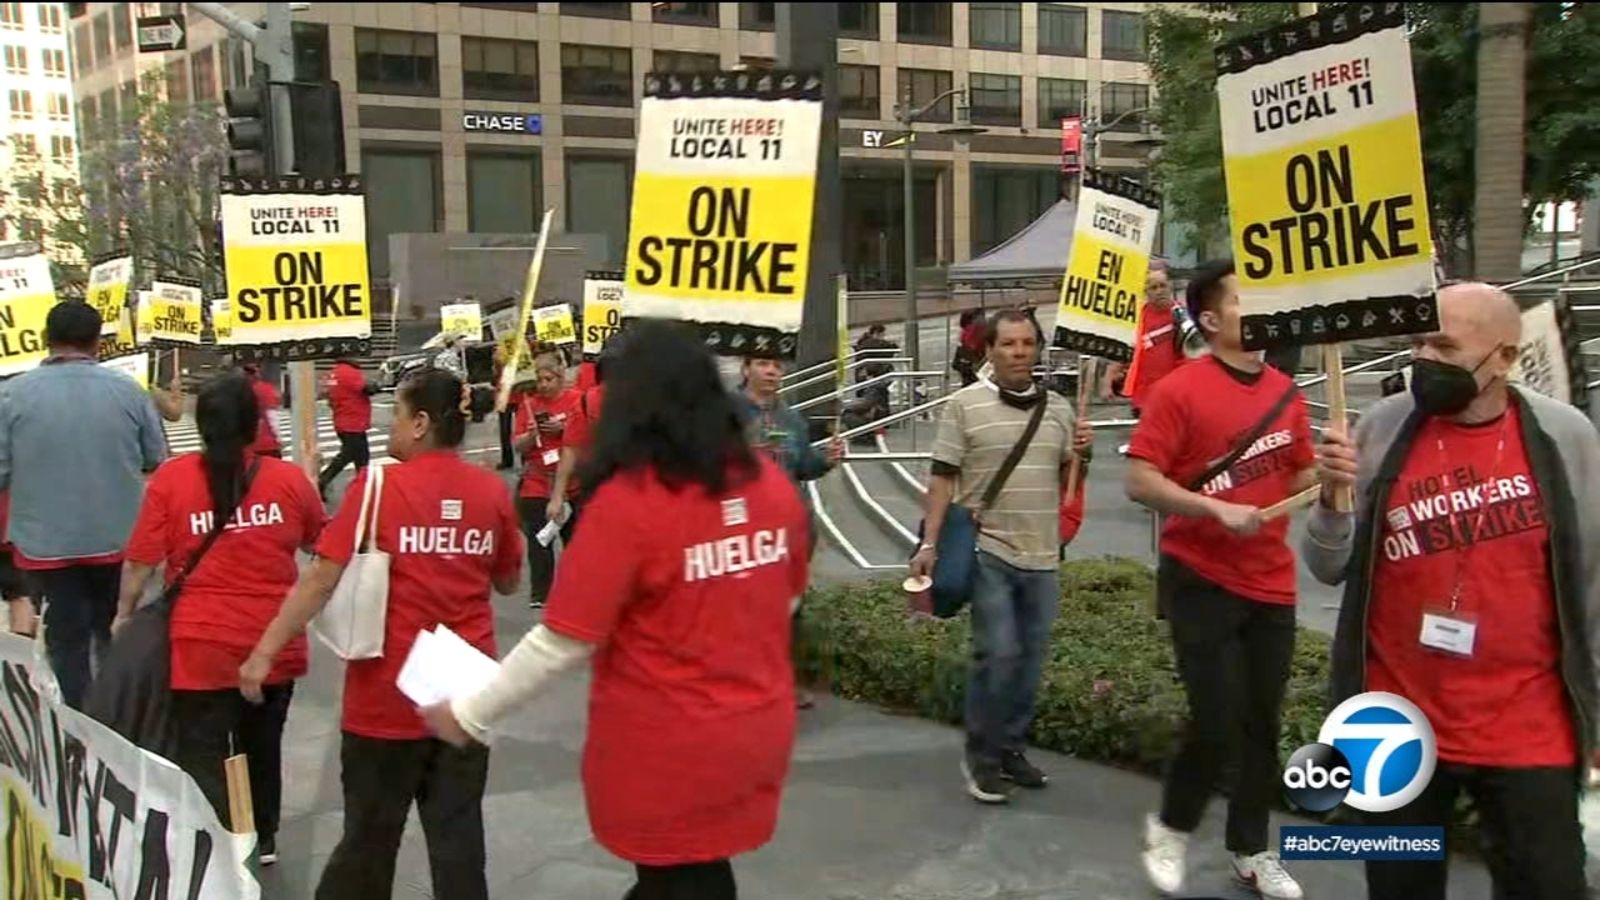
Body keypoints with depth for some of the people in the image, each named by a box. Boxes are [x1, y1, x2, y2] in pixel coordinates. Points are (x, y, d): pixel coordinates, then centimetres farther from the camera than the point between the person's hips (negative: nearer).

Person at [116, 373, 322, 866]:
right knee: (263, 746, 22)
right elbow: (320, 545, 12)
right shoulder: (289, 478, -5)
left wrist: (124, 614, 12)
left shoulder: (170, 477, -9)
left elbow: (141, 561, -5)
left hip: (201, 645, -2)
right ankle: (263, 839, 41)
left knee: (203, 758, 7)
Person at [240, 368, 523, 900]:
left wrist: (264, 652, -8)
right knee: (457, 831, 11)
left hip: (391, 688, -2)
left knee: (370, 832, 15)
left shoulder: (379, 484, -11)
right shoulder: (492, 490, -1)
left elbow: (321, 579, -13)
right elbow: (508, 583, 10)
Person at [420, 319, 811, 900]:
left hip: (667, 749, -5)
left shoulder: (628, 500, -20)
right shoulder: (771, 483, -4)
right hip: (760, 730, 5)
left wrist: (470, 714, -5)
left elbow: (564, 640, -17)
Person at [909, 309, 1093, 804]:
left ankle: (1011, 748, 28)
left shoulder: (1059, 408, 8)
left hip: (1042, 557, 5)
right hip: (988, 552, -5)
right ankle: (981, 757, 9)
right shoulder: (965, 405, -5)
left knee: (1030, 660, 11)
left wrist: (1080, 455, -6)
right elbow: (942, 480, -5)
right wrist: (929, 544, -12)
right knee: (998, 655, -9)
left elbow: (1067, 483, 15)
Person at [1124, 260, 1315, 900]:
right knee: (1217, 722, -6)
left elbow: (1303, 477, 18)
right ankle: (1170, 828, 22)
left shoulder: (1286, 392, 7)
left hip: (1271, 582, 6)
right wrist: (1218, 509, -23)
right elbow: (1139, 482, -15)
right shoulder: (1180, 390, -11)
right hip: (1201, 581, -6)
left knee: (1263, 723, 13)